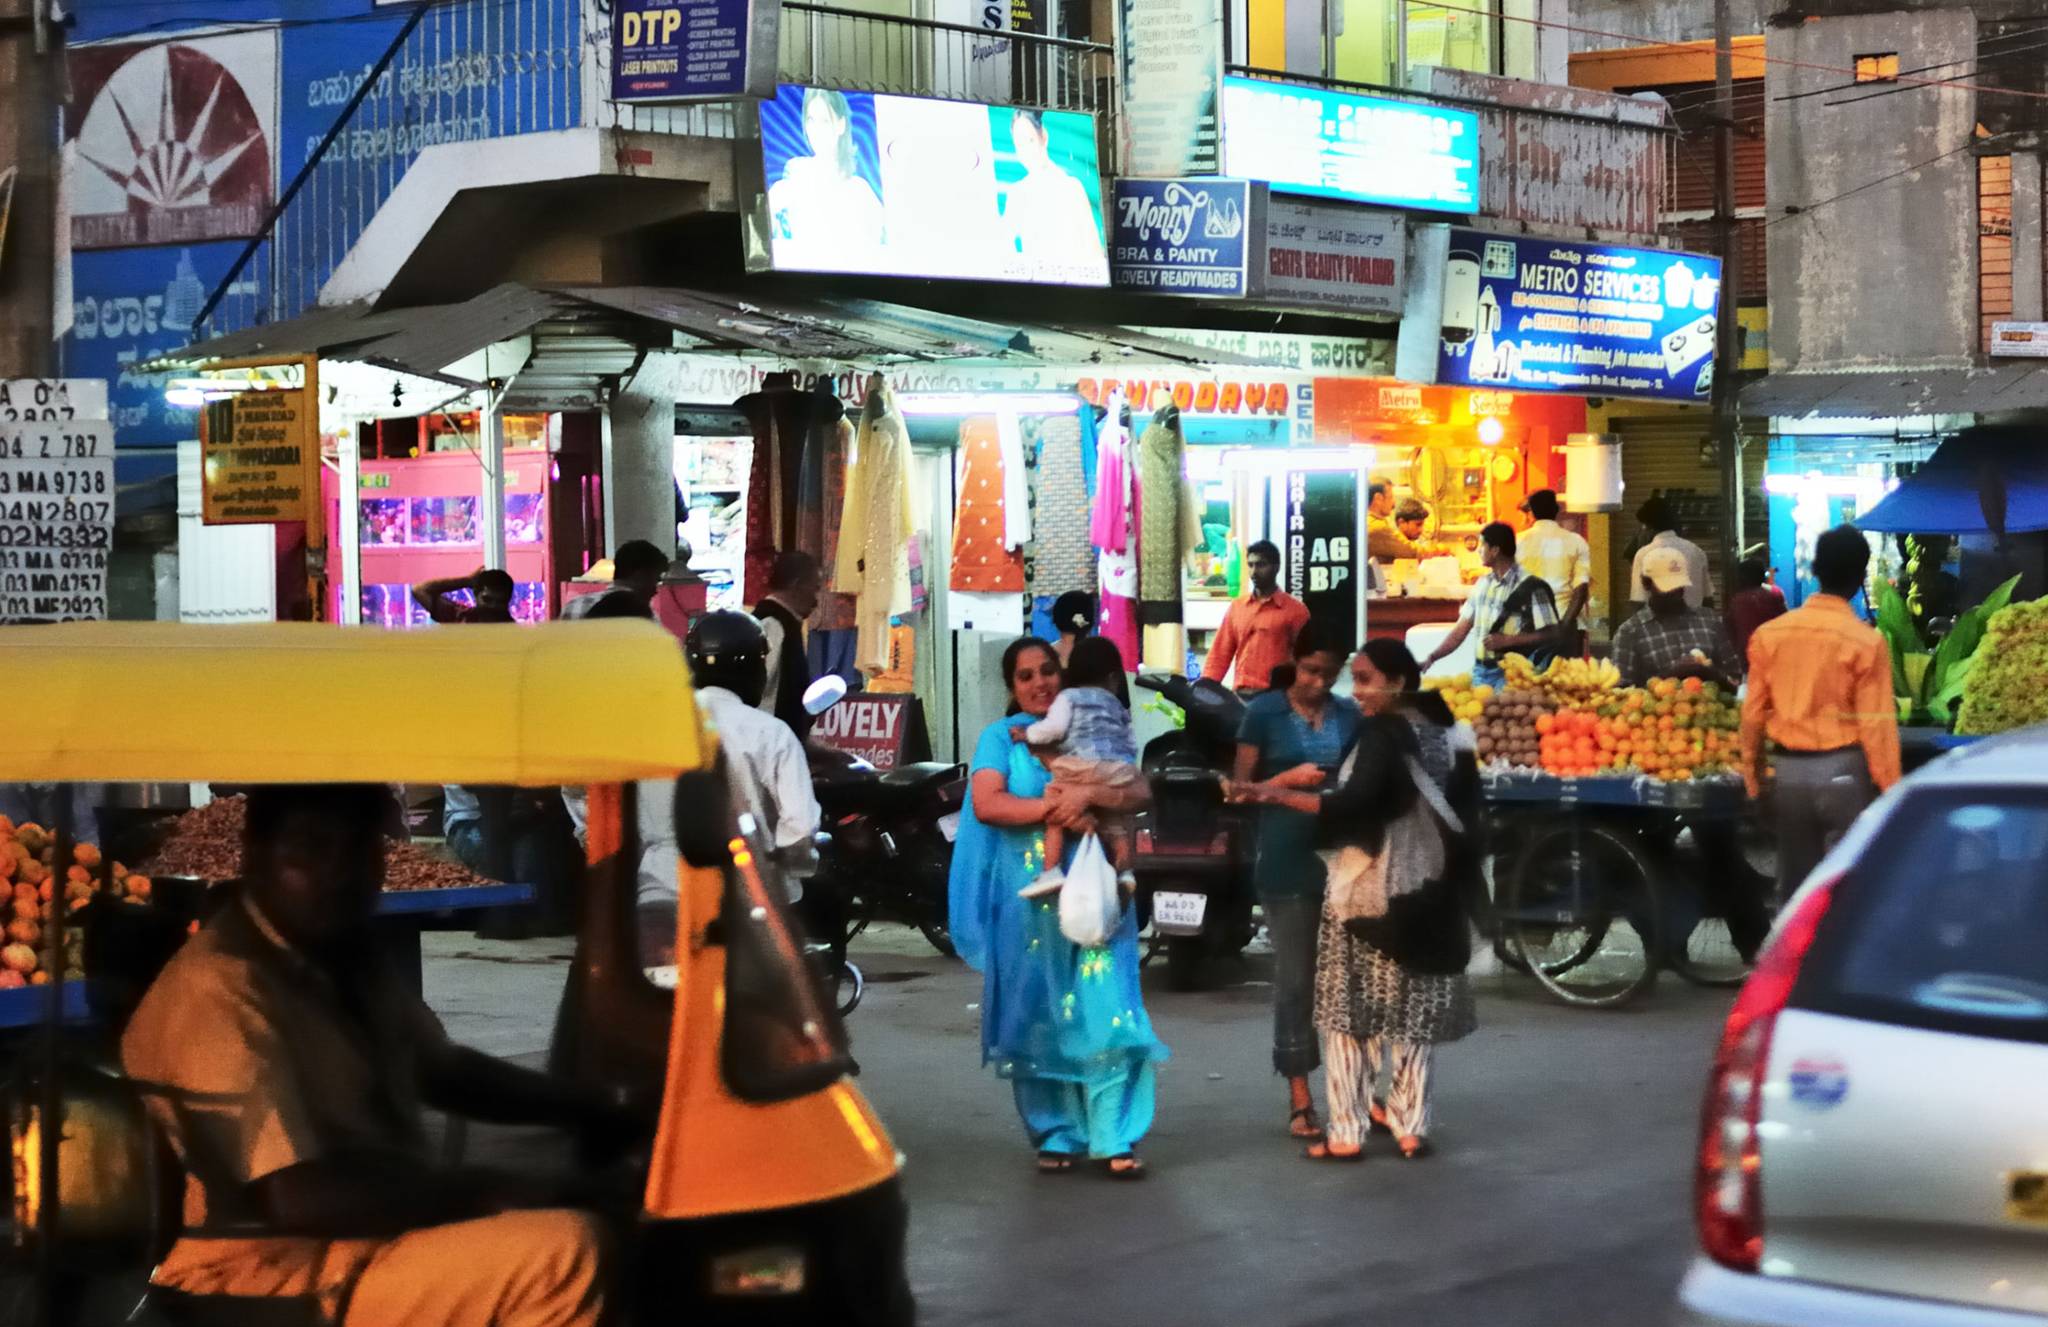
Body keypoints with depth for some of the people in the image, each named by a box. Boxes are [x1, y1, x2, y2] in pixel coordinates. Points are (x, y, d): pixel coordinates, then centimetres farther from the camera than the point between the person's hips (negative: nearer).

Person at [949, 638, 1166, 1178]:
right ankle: (1055, 1135, 13)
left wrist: (1089, 797, -18)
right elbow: (986, 803, -8)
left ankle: (1115, 1140, -5)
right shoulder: (1001, 738, 8)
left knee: (1106, 1013, -8)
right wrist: (1056, 809, -17)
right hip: (1029, 898, -1)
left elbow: (1138, 793, 1)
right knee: (1038, 1019, 2)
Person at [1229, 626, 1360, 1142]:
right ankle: (1299, 1098, 5)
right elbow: (1241, 786, -2)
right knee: (1294, 978, 0)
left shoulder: (1349, 716, 9)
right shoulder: (1264, 713, 0)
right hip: (1287, 863, -3)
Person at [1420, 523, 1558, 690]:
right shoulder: (1483, 584, 11)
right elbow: (1461, 630, 12)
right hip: (1480, 671, 6)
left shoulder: (1530, 587, -9)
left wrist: (1507, 640, -17)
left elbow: (1548, 635, -10)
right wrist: (1432, 657, 1)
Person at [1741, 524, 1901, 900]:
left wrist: (1752, 776, 17)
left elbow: (1753, 713, 6)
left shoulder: (1769, 633, 1)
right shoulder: (1865, 642, -12)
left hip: (1789, 770, 4)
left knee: (1794, 884, 13)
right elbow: (1876, 726, -12)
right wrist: (1891, 790, -6)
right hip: (1843, 771, -4)